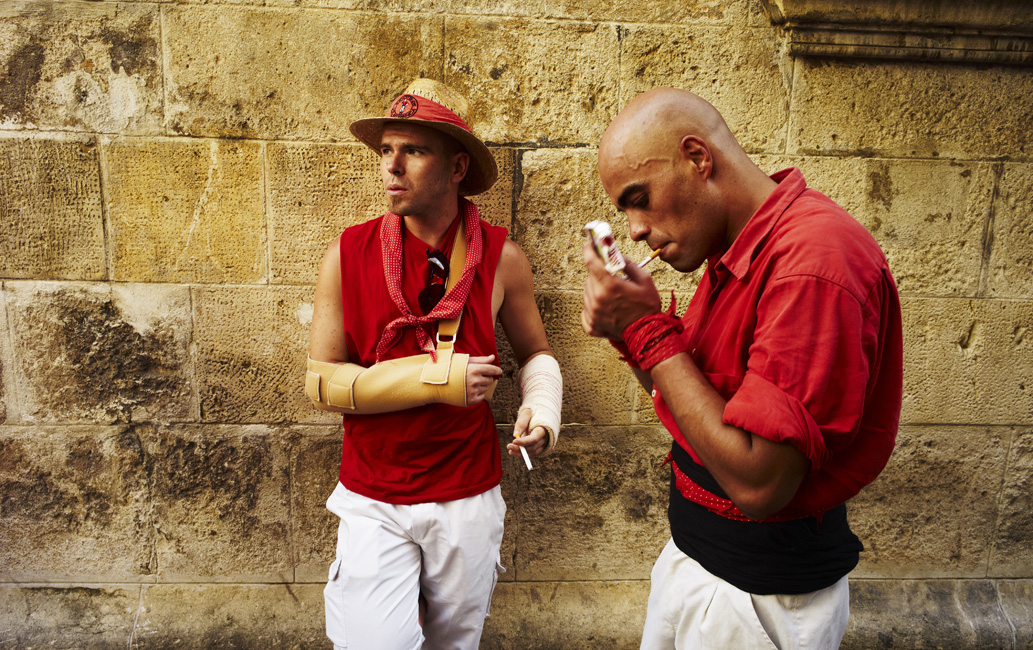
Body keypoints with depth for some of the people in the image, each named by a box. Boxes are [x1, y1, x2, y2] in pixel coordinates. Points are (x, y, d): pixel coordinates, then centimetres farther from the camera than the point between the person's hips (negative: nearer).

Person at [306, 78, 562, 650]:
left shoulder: (501, 258, -7)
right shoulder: (349, 254, -9)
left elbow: (535, 354, 7)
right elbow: (320, 381, -9)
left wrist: (541, 410, -13)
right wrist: (433, 378, -19)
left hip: (469, 500, 1)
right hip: (373, 503, -1)